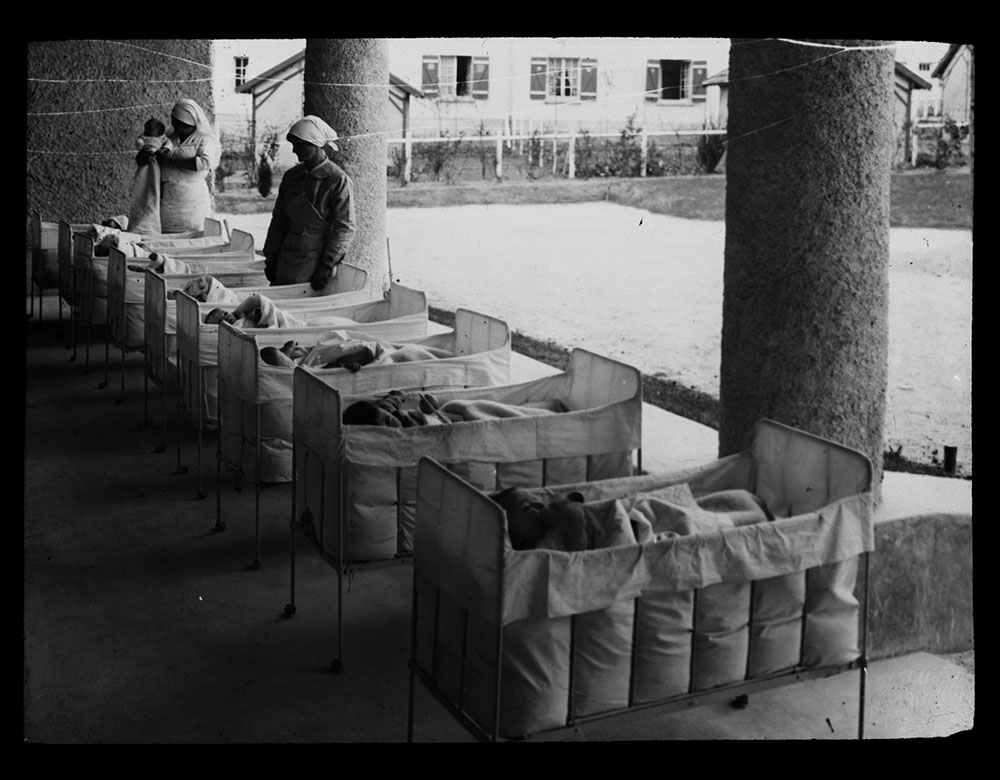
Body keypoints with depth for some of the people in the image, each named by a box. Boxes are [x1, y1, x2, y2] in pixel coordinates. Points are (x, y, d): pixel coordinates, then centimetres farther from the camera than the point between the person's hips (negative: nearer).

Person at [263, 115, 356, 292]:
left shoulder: (338, 180, -7)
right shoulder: (291, 176, 10)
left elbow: (345, 228, -10)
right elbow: (278, 220, 16)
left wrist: (327, 265, -15)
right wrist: (271, 258, 10)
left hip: (317, 264, -5)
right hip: (286, 264, 6)